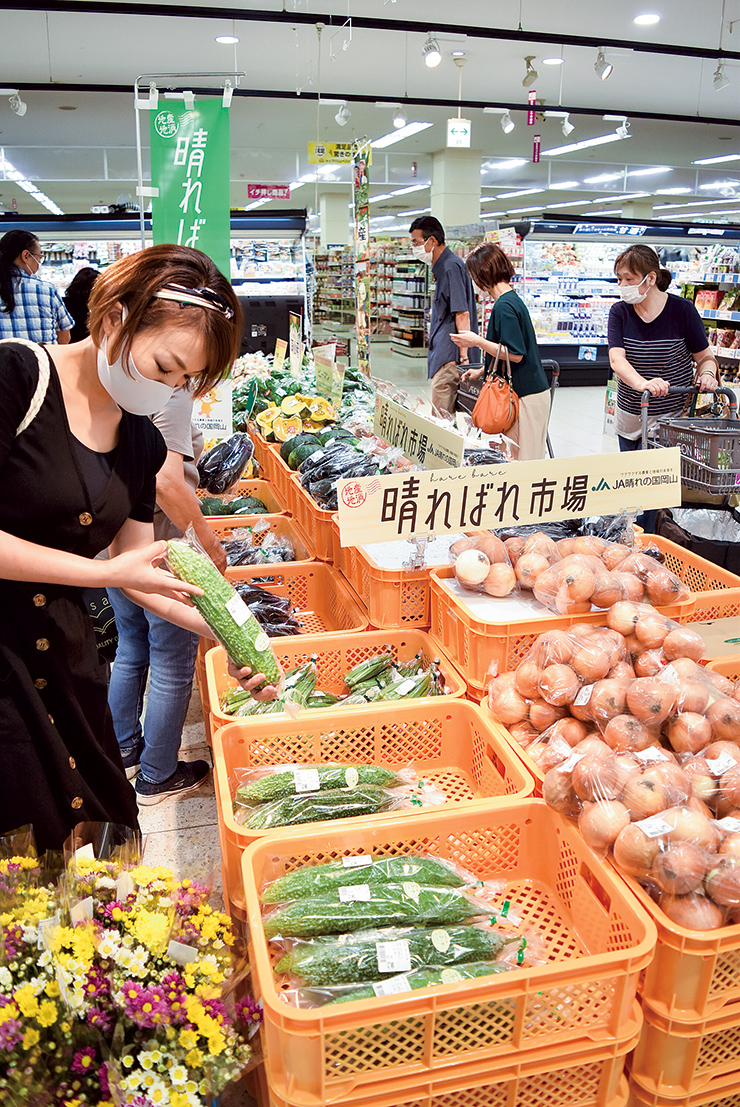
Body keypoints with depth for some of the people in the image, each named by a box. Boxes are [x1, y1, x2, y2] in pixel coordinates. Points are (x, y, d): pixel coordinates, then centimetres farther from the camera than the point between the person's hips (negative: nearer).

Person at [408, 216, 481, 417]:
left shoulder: (451, 267, -12)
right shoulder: (443, 266, 20)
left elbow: (462, 314, -19)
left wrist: (463, 356, -23)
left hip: (450, 358, -11)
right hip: (443, 356, 11)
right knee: (448, 417, 12)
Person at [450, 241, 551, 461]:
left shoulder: (504, 306, -17)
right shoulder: (513, 300, 14)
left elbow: (515, 354, -20)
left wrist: (478, 341, -16)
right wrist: (481, 371, 29)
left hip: (525, 396, -10)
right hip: (531, 391, 10)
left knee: (521, 462, -3)